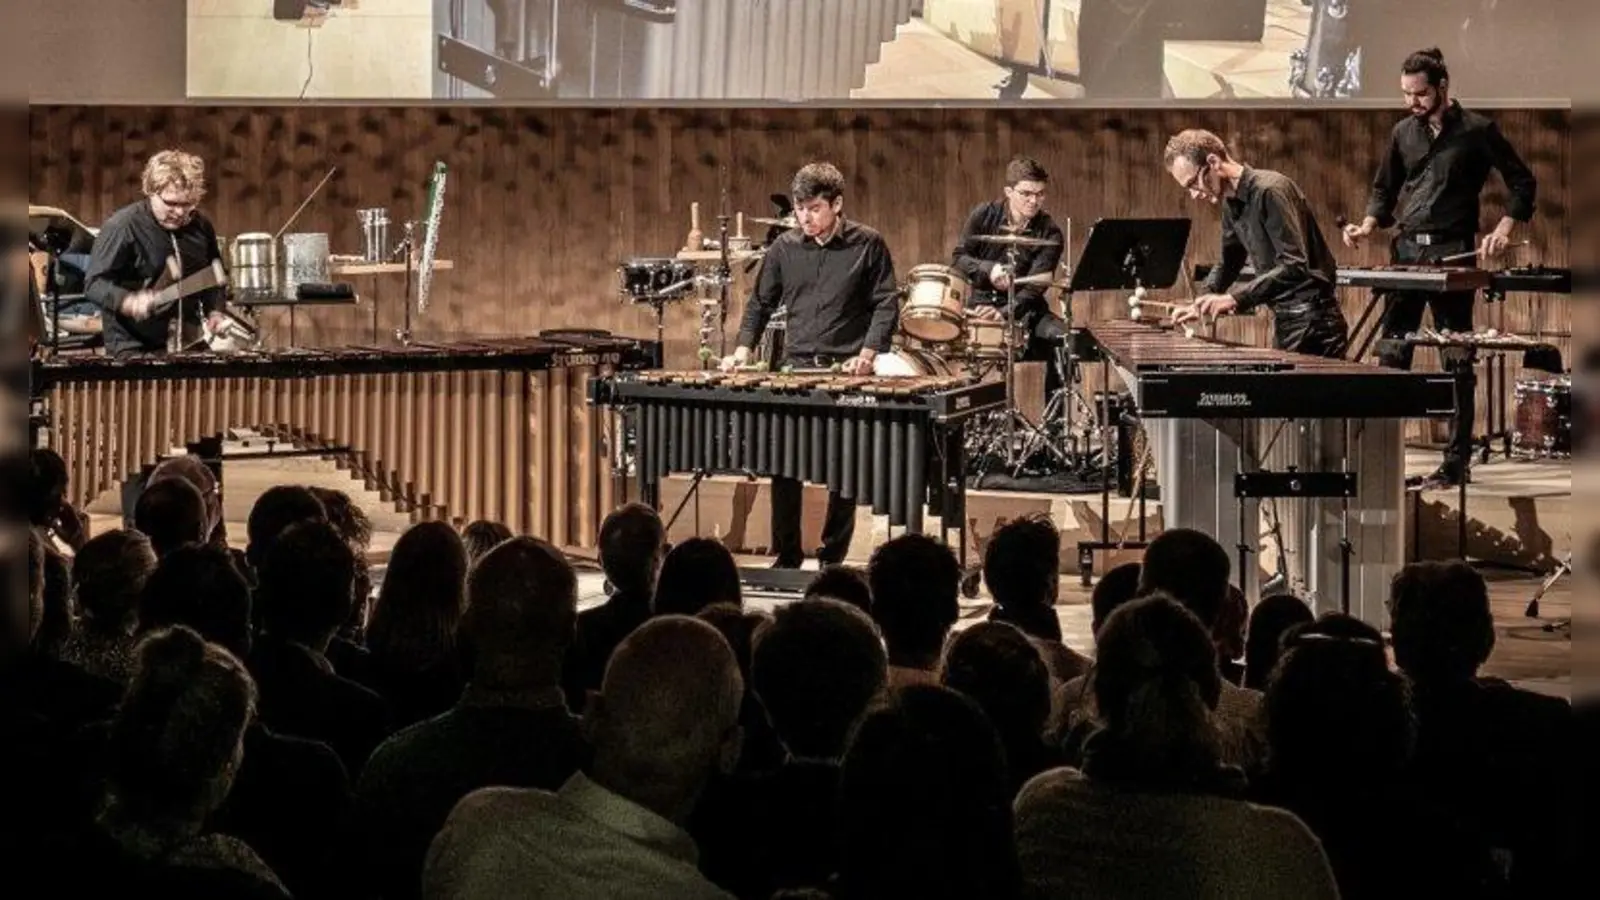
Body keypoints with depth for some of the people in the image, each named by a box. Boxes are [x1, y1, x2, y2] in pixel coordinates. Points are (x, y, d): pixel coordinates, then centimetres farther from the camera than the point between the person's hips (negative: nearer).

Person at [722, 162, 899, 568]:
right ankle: (786, 557, 7)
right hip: (795, 367, 3)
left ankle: (832, 558, 10)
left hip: (846, 370, -2)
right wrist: (743, 349, 1)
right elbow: (761, 302, 15)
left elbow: (886, 303, 0)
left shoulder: (867, 245, -1)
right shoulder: (785, 248, 7)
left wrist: (867, 353, -13)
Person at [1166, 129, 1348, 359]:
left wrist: (1235, 298, -29)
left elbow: (1295, 267, -25)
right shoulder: (1232, 205, 11)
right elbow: (1228, 263, 26)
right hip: (1284, 322, 9)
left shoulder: (1270, 190, -18)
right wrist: (1200, 305, 11)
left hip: (1313, 323, -9)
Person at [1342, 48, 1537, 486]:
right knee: (1390, 355, 3)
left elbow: (1522, 182, 2)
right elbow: (1384, 188, 21)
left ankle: (1458, 461, 3)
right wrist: (1368, 224, 2)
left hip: (1453, 254, -5)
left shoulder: (1477, 130, -2)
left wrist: (1504, 227, -11)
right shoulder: (1403, 132, 12)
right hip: (1406, 252, 5)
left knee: (1457, 362, -1)